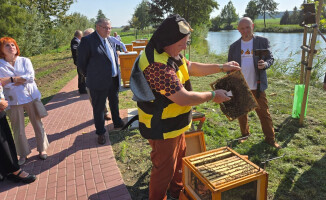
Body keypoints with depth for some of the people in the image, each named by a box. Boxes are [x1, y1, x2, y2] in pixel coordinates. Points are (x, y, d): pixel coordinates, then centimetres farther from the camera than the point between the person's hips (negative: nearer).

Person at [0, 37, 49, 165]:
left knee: (38, 124, 7)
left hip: (31, 97, 1)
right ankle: (23, 154, 24)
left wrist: (12, 79, -12)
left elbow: (31, 76, -9)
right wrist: (22, 78, -8)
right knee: (18, 129, 8)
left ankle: (42, 149, 24)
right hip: (13, 101, 0)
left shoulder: (25, 61, 5)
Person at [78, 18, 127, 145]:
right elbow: (81, 61, -7)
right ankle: (100, 133, 23)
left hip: (114, 80, 6)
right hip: (99, 82, -6)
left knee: (114, 103, 22)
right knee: (98, 108, 7)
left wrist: (116, 73, 15)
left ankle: (117, 123, 43)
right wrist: (89, 76, 2)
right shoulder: (87, 40, -13)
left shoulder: (110, 40, 7)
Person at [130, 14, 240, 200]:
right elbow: (184, 98, -33)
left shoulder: (172, 55, 0)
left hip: (175, 125, 10)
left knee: (179, 159, 28)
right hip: (162, 129, -10)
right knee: (164, 170, 10)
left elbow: (192, 67, 14)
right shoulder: (158, 65, -33)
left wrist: (222, 67, 9)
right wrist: (213, 95, -18)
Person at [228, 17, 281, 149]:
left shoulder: (262, 42, 0)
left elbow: (270, 58, 3)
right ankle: (245, 135, 33)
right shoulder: (234, 46, 4)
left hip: (257, 86, -2)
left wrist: (265, 64, -21)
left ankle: (270, 139, 19)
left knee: (264, 113, 4)